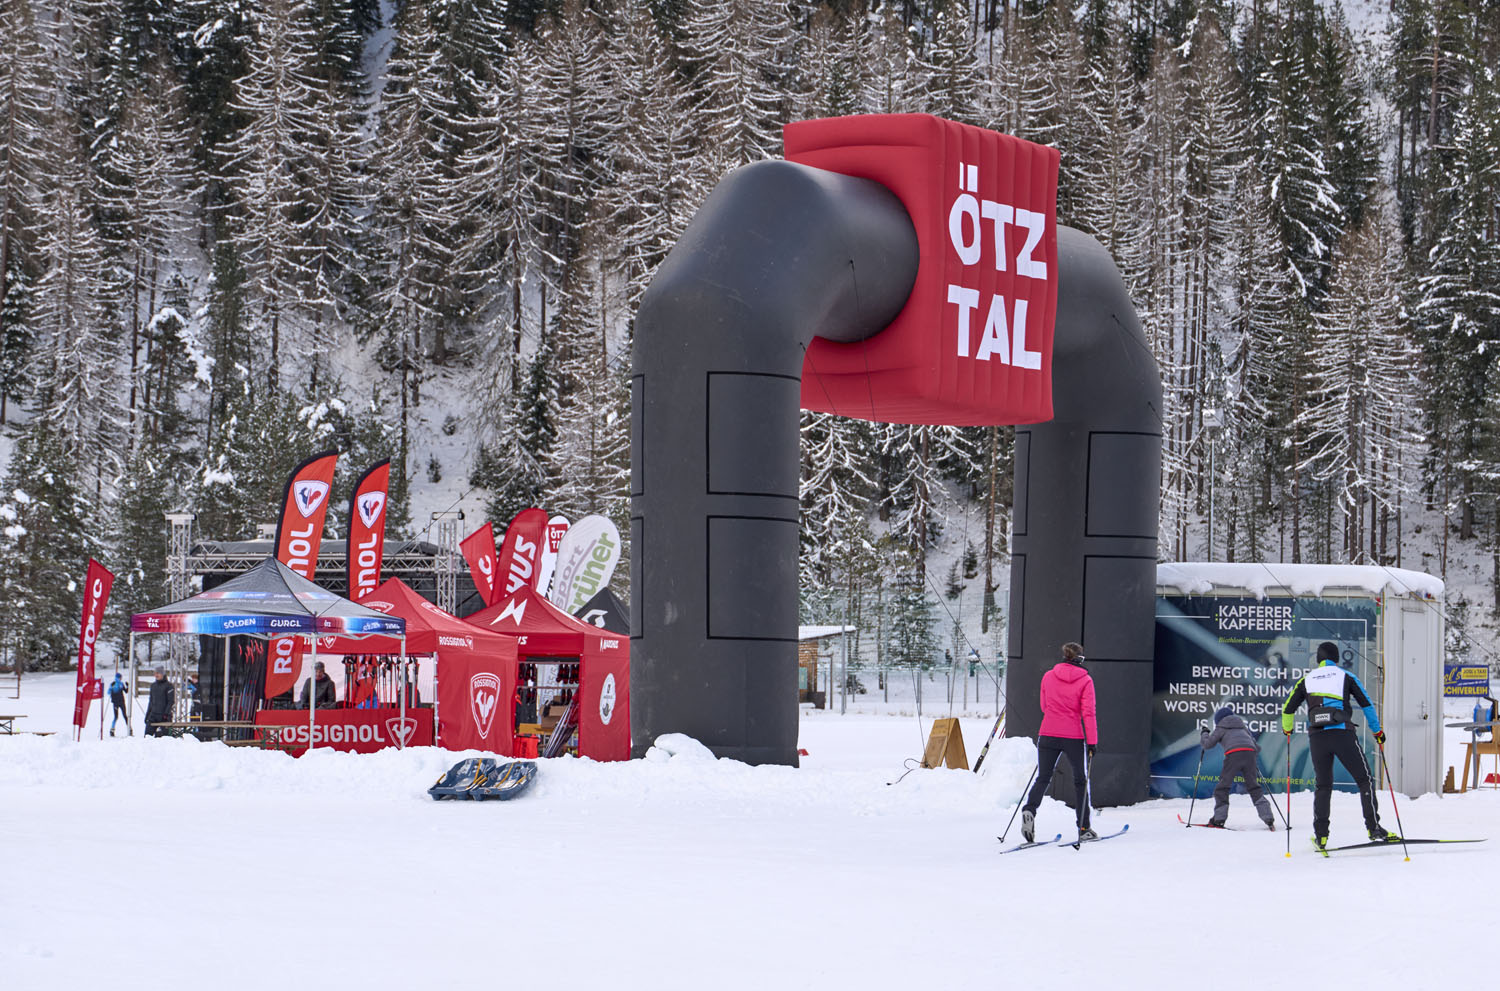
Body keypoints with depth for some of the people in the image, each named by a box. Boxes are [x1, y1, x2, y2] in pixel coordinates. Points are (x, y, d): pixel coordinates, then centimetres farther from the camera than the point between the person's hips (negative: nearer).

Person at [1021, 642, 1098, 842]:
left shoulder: (1048, 676, 5)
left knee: (1043, 778, 6)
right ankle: (1084, 828, 12)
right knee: (1080, 781, 11)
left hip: (1048, 735, 2)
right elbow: (1088, 713, -9)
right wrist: (1092, 742, -9)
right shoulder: (1085, 680, -4)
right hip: (1073, 737, -2)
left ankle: (1029, 810, -23)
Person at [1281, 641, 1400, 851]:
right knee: (1364, 779, 4)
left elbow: (1288, 709, 19)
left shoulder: (1307, 680, 15)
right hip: (1343, 734, -2)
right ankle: (1373, 827, -6)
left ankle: (1320, 835, 8)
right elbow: (1366, 704, 7)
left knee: (1322, 785, 12)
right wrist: (1377, 731, 17)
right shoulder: (1346, 676, 10)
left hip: (1317, 737, 3)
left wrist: (1287, 729, 38)